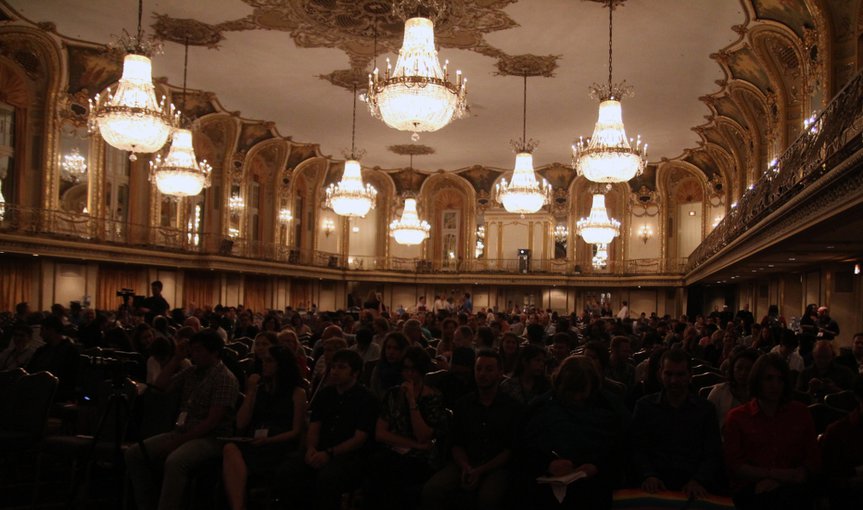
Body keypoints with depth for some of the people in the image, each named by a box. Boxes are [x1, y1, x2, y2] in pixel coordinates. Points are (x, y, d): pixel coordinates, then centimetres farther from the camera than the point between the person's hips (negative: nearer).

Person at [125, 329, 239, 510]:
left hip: (212, 438, -8)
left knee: (174, 461, -36)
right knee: (134, 454, -6)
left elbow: (212, 422, -18)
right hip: (182, 432, 8)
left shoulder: (225, 379, -12)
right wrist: (177, 358, 5)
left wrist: (179, 441, -18)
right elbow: (161, 386, 11)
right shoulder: (192, 371, 13)